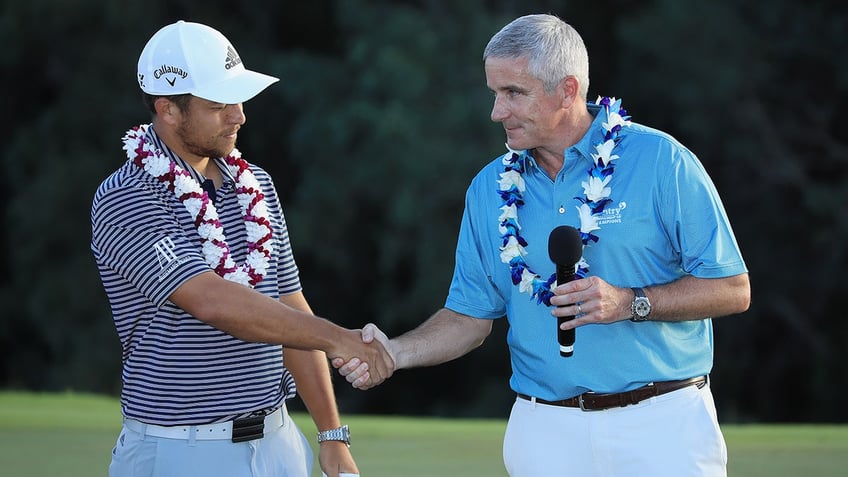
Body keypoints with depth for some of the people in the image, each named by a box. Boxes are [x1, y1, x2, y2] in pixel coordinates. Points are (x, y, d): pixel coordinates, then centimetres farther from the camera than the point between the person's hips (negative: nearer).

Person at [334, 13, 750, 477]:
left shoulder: (662, 161, -5)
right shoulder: (489, 189, 8)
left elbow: (732, 290, -6)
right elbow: (471, 317, 11)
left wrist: (630, 303, -18)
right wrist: (395, 352, -6)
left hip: (661, 423, -3)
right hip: (546, 432, 3)